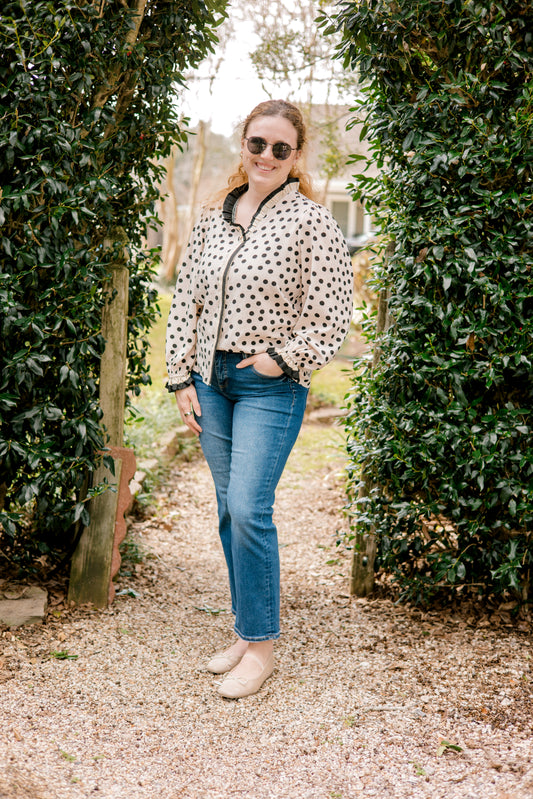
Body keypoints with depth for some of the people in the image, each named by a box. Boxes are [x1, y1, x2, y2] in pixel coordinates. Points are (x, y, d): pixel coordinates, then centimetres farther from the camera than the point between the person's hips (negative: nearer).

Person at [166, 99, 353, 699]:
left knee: (250, 510, -12)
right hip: (211, 380, 6)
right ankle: (247, 632, 23)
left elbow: (332, 315, -8)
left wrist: (284, 359, -12)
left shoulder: (310, 222, -8)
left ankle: (261, 646, 2)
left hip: (271, 385, -6)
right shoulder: (213, 217, 9)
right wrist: (181, 377, 7)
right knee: (229, 511, 10)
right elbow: (186, 299, 12)